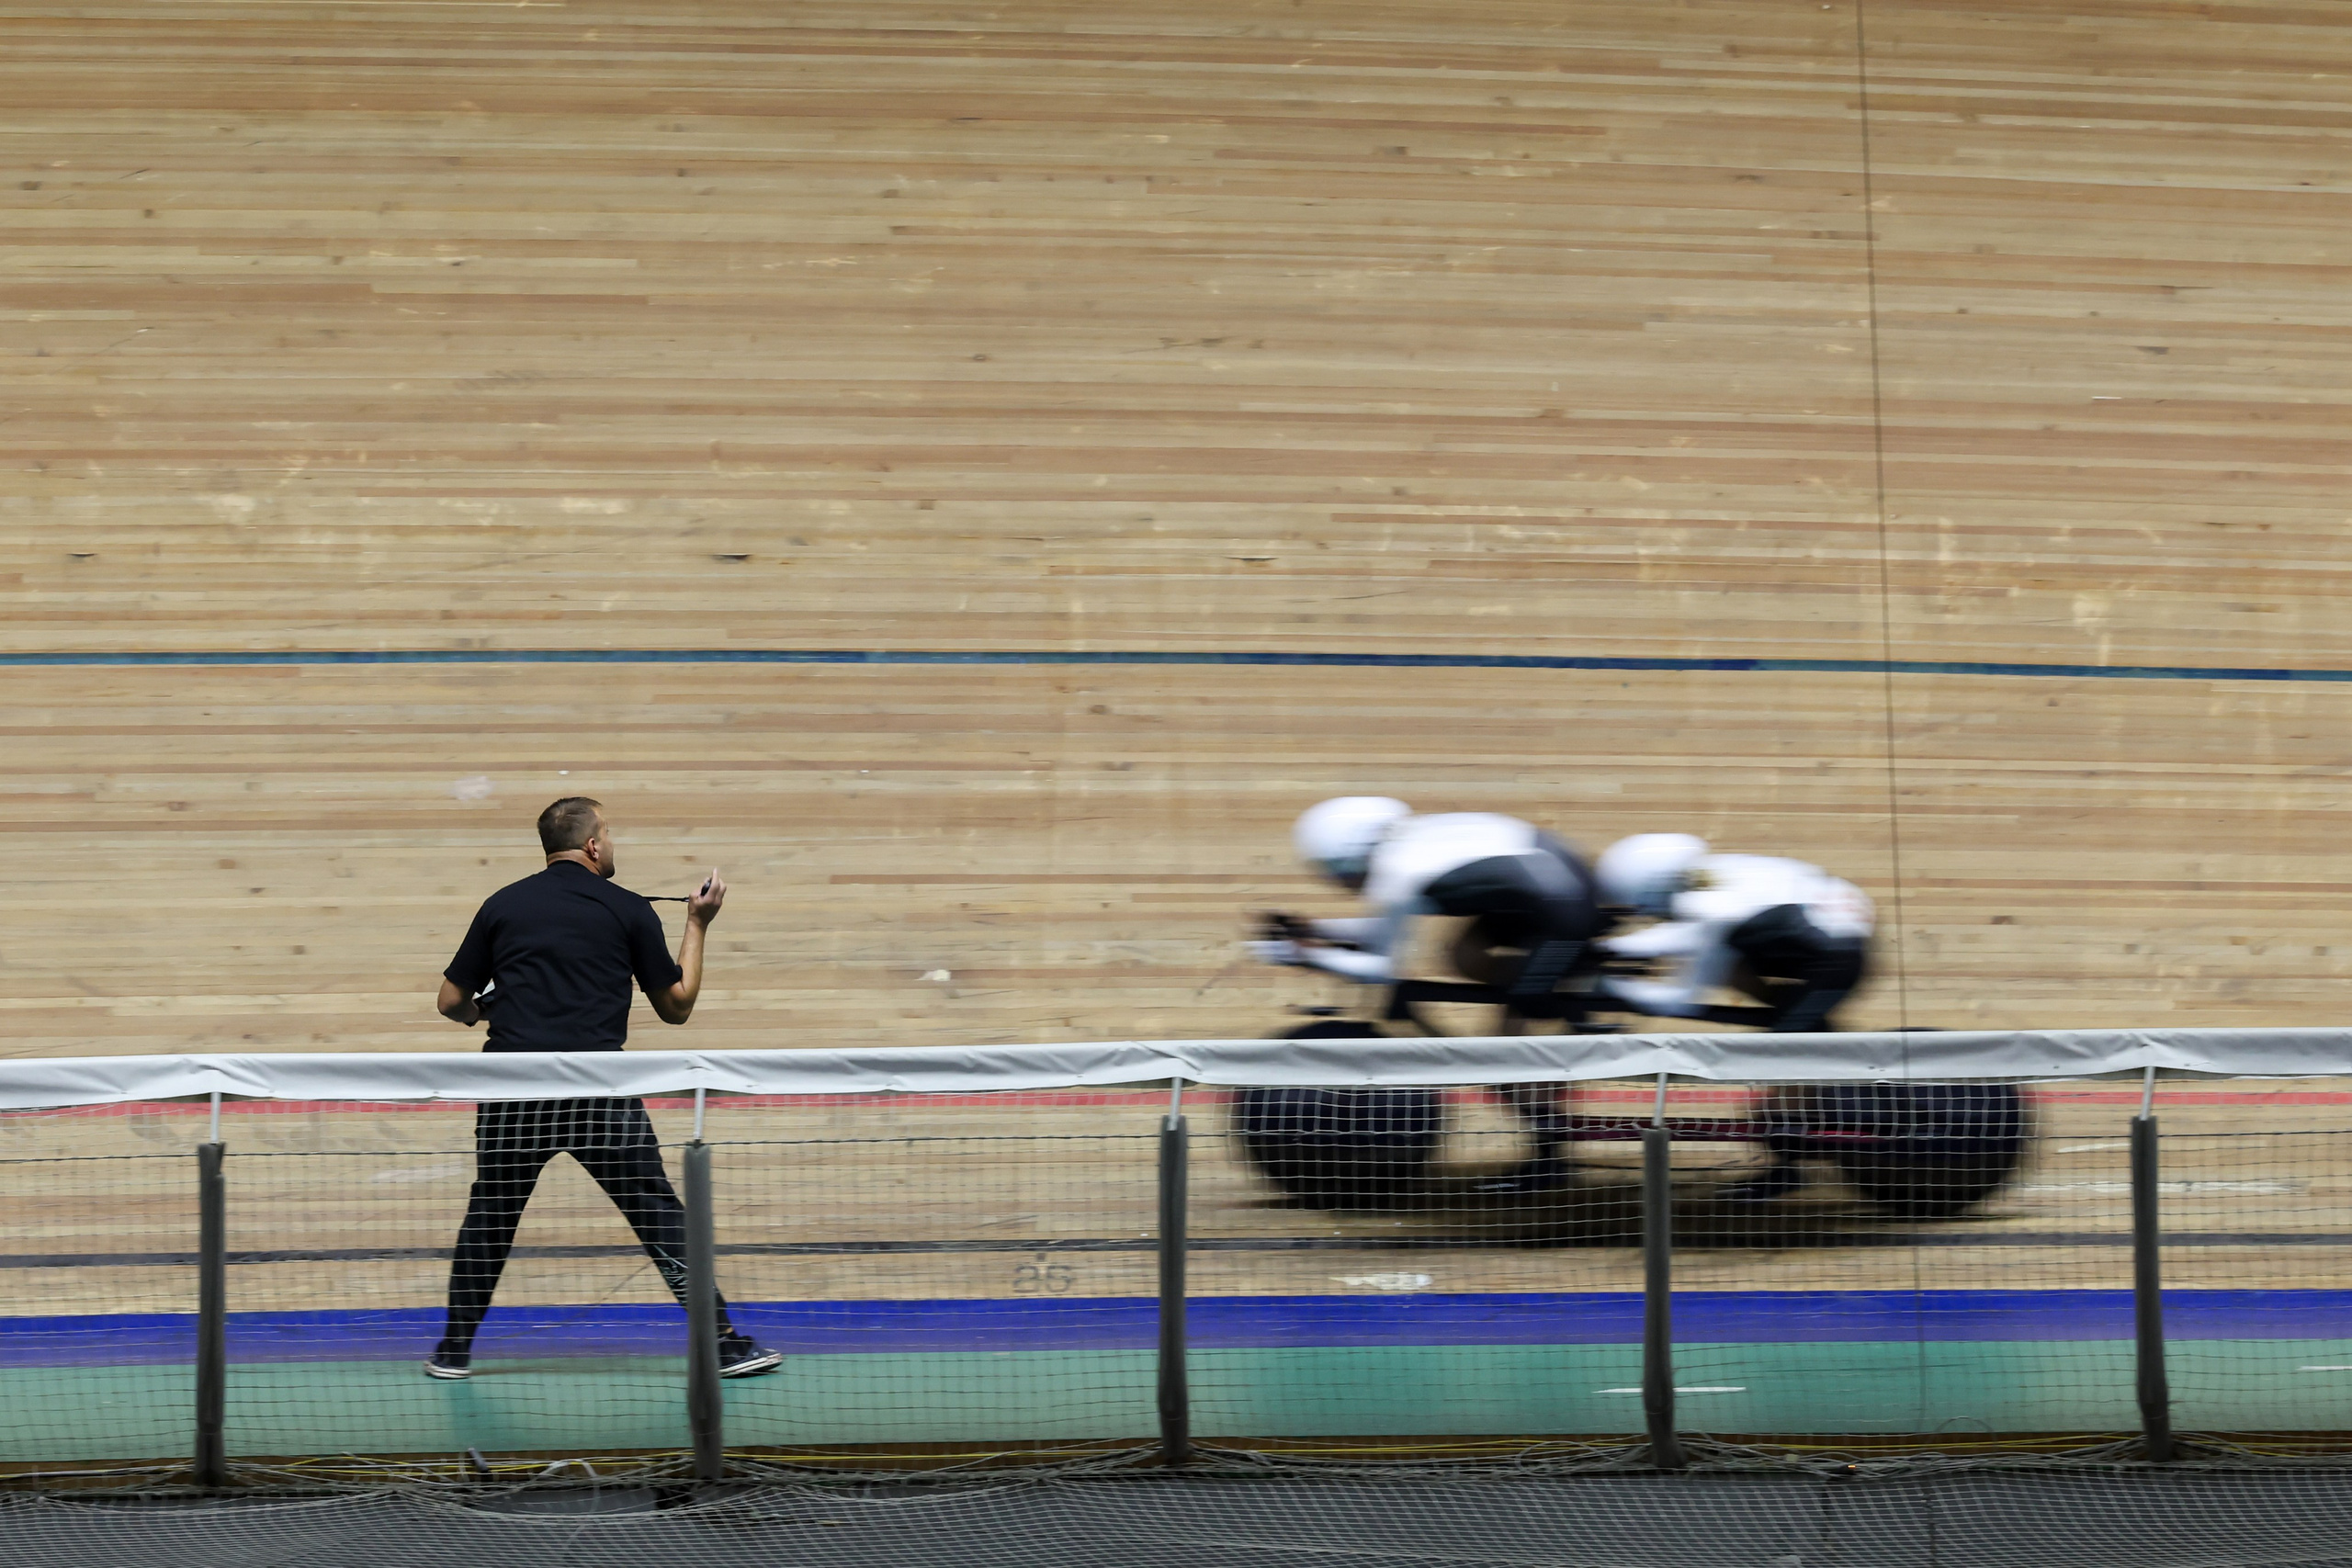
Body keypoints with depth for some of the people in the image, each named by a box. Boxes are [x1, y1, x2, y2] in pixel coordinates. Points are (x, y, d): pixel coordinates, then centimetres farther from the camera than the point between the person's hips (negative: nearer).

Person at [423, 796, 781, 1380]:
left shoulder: (502, 906, 10)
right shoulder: (629, 910, 5)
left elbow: (452, 1002, 13)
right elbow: (676, 1005, 12)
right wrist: (698, 925, 21)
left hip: (511, 1089, 2)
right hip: (599, 1091, -2)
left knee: (489, 1215, 19)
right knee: (659, 1216, 6)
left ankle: (454, 1349, 22)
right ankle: (724, 1343, 7)